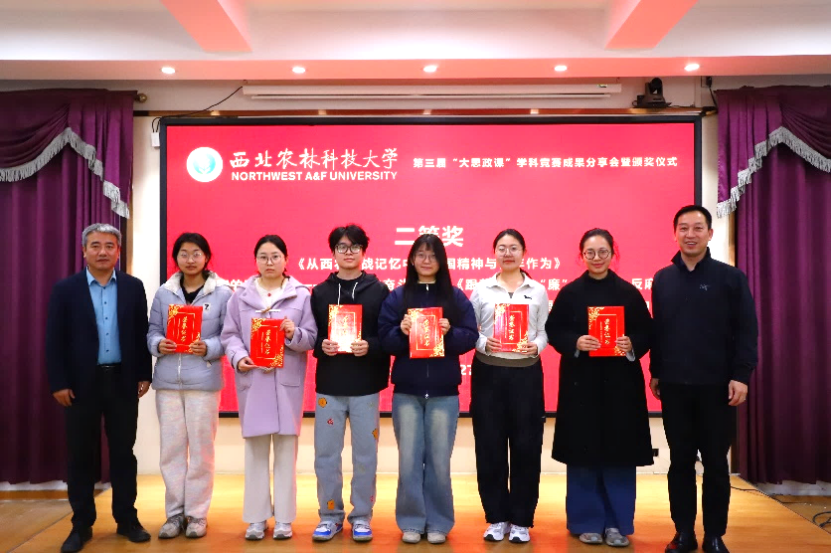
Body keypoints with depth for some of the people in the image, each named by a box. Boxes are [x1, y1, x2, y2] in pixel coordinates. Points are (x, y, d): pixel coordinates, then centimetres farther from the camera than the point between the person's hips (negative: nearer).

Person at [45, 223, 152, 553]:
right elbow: (54, 340, -2)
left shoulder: (133, 287, 4)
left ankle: (127, 519, 20)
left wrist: (144, 374, 1)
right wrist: (58, 383, -7)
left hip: (123, 381, 1)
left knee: (124, 452, 8)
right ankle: (81, 525, 20)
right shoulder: (65, 289, 0)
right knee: (81, 455, 8)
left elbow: (141, 333, 5)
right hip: (81, 383, -1)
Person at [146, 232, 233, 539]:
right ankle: (175, 513, 20)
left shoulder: (222, 293, -2)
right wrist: (158, 344, -11)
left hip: (204, 380, -3)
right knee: (171, 447, 7)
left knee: (201, 447, 4)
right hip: (168, 379, 3)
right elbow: (152, 330, 9)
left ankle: (197, 514, 17)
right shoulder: (163, 293, 8)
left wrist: (208, 348, -19)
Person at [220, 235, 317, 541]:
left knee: (286, 450, 4)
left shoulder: (301, 294, 2)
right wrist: (238, 357, -13)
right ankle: (257, 518, 18)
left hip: (287, 381, -1)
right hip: (252, 379, 1)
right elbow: (229, 335, 4)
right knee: (255, 450, 7)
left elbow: (312, 338, 1)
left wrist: (294, 334, -19)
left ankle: (283, 518, 15)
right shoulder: (241, 295, 6)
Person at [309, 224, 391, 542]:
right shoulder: (320, 292, 8)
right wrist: (321, 346, -13)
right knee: (326, 455, 6)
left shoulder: (379, 291, 2)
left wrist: (371, 347, -19)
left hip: (366, 387, -1)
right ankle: (330, 516, 23)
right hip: (328, 386, 2)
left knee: (365, 455, 6)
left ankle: (362, 517, 21)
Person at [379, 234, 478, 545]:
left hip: (443, 392, 0)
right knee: (409, 459, 4)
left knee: (439, 460, 4)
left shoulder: (456, 297, 5)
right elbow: (385, 340, 0)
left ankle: (439, 522, 19)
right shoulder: (397, 297, 5)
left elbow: (470, 337, -1)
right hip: (406, 391, 0)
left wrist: (450, 333, -19)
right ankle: (411, 521, 19)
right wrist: (401, 332, -19)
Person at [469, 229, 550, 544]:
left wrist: (536, 347, -15)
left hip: (526, 374, 0)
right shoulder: (481, 289, 6)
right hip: (488, 373, 0)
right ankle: (497, 517, 19)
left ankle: (521, 520, 17)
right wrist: (483, 343, -16)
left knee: (526, 446, 2)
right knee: (490, 446, 4)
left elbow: (544, 332, 5)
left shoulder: (538, 291, 7)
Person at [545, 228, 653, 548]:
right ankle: (587, 522, 16)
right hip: (580, 382, -1)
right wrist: (575, 342, -17)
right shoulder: (570, 293, 3)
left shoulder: (629, 293, 4)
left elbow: (646, 333, 4)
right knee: (582, 454, 2)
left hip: (620, 383, 1)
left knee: (619, 453, 4)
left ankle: (617, 523, 17)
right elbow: (553, 331, 1)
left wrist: (632, 345, -16)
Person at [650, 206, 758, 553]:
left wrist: (741, 375, -12)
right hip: (674, 385, 2)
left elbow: (747, 330, -5)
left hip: (717, 385, -2)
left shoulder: (730, 277, -1)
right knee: (680, 461, 8)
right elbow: (657, 329, 9)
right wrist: (655, 371, 7)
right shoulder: (662, 279, 8)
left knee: (716, 462, 7)